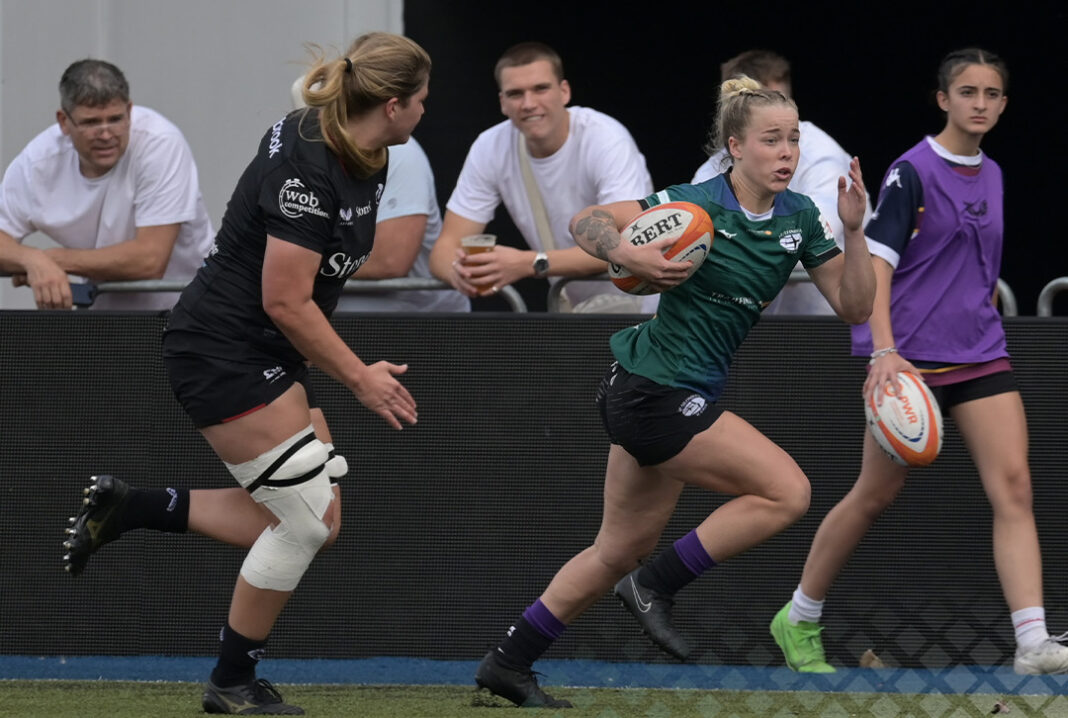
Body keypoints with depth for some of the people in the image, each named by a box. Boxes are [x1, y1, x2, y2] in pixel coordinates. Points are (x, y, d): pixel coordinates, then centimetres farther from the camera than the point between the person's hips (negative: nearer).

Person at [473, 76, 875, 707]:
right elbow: (585, 222, -11)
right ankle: (655, 585, -4)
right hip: (652, 389, -8)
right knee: (787, 491, -15)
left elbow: (854, 306, 2)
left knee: (621, 551, 16)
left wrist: (854, 230, -12)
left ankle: (508, 663, 26)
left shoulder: (799, 217, 3)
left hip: (683, 398, 8)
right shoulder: (697, 203, -16)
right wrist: (628, 254, -30)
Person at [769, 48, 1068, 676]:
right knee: (878, 494, 2)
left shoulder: (991, 175, 12)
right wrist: (885, 351, -29)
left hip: (980, 353, 6)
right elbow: (876, 264, -18)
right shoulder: (912, 173, -10)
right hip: (910, 358, -6)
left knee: (1014, 486, -11)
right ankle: (798, 620, 21)